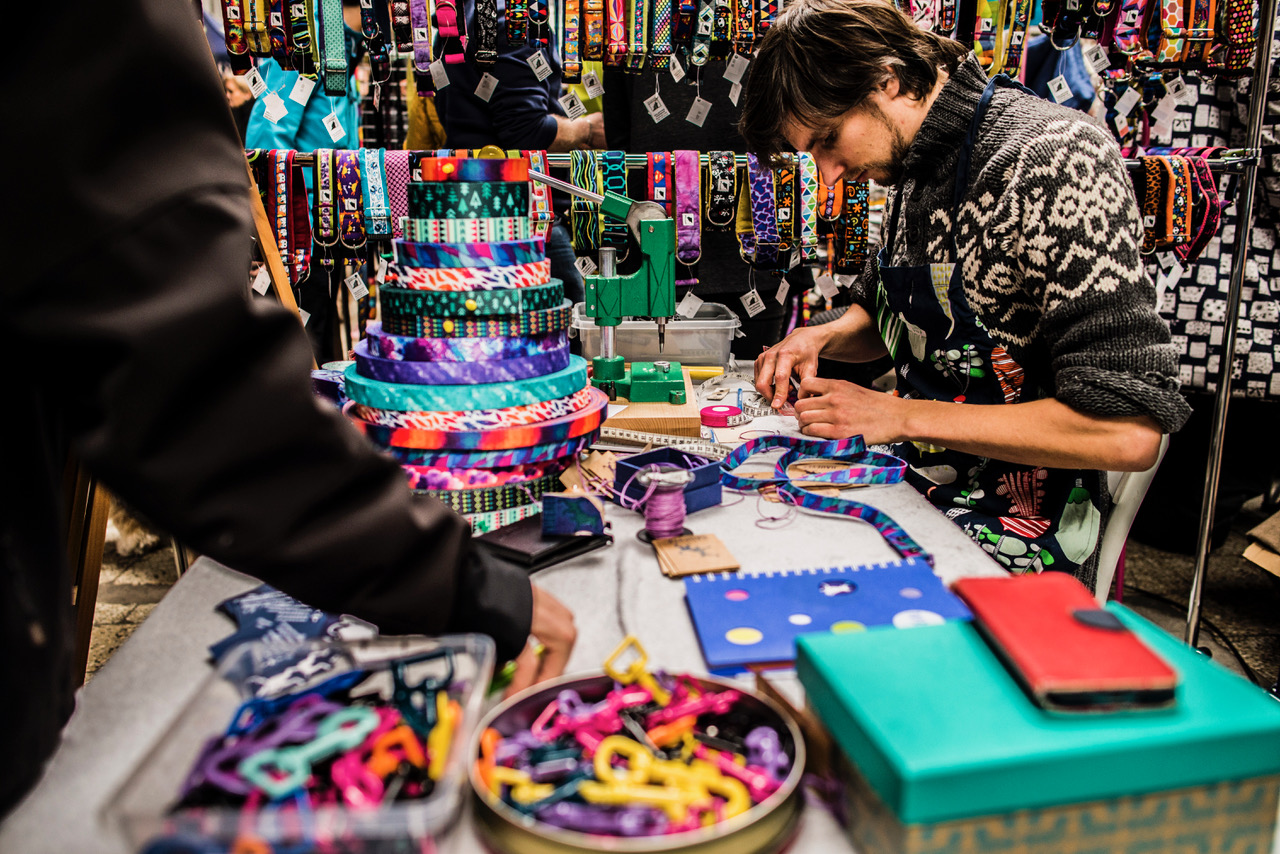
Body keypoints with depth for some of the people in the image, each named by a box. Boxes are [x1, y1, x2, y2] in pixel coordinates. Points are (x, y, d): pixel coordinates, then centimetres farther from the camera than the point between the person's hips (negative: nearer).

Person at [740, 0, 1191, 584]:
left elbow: (1128, 431, -26)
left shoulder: (1056, 161, -21)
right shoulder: (914, 169, 5)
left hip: (1011, 541, -7)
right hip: (918, 492, 8)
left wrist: (899, 415, -21)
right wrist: (823, 338, -1)